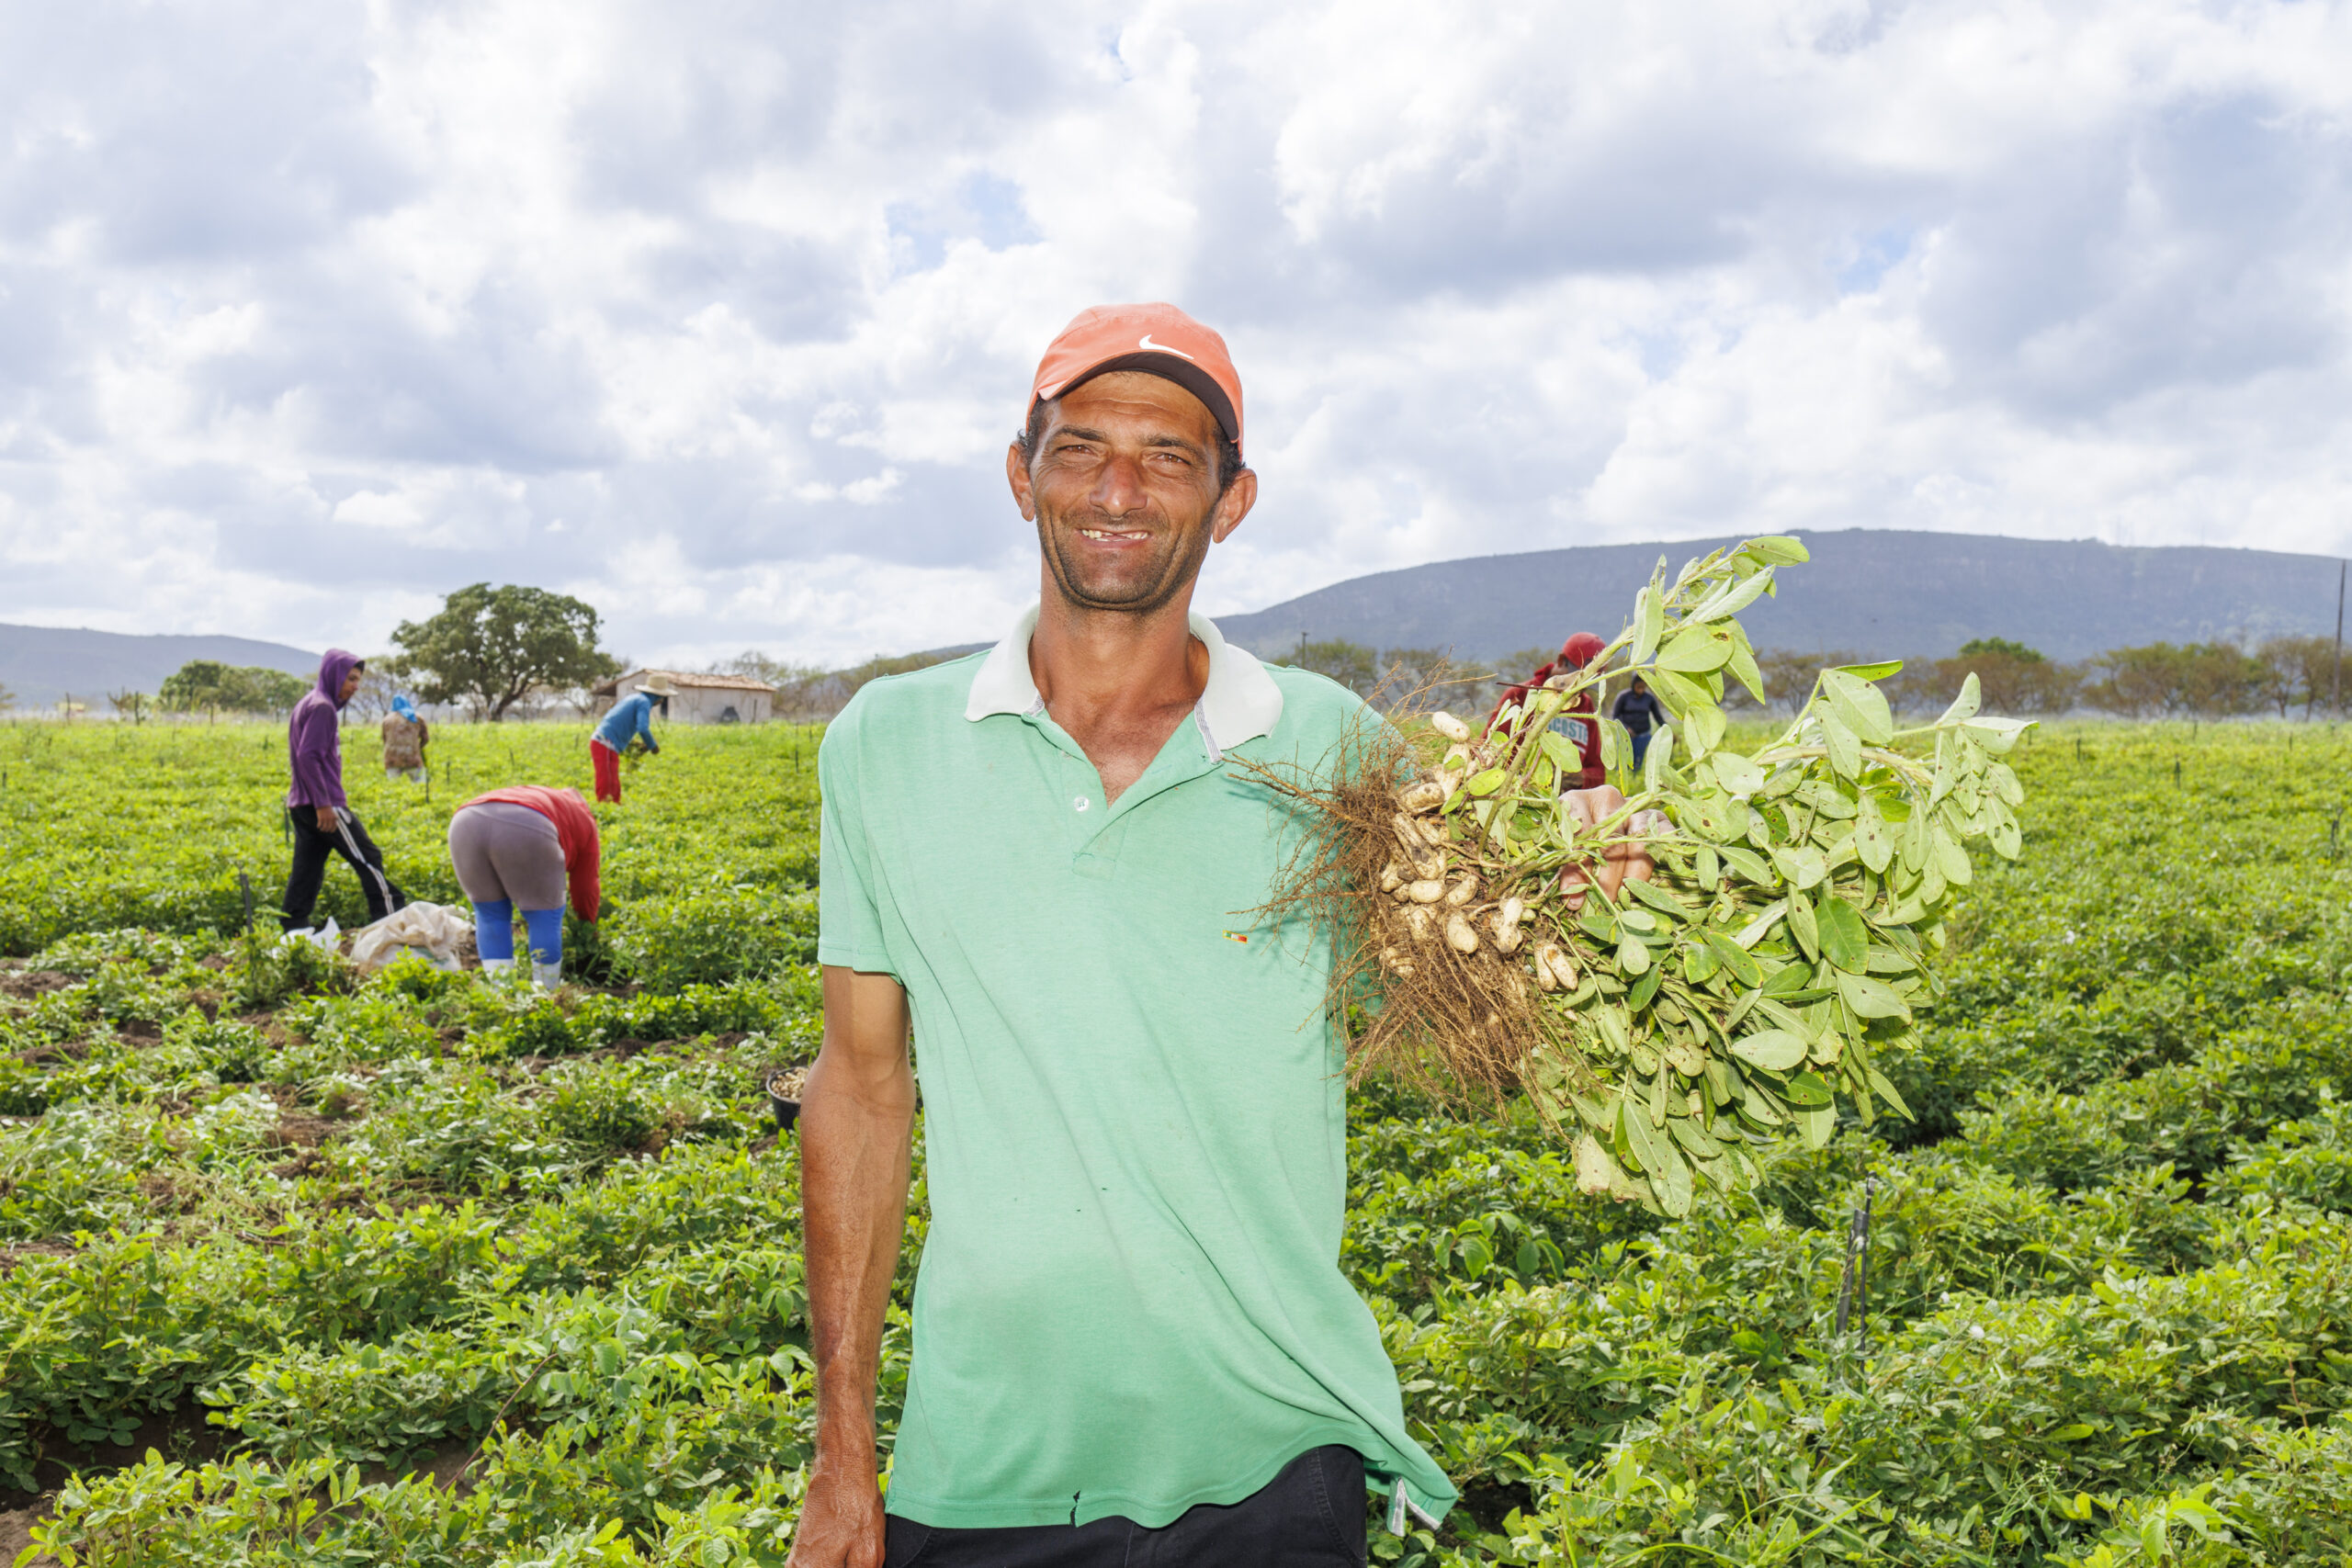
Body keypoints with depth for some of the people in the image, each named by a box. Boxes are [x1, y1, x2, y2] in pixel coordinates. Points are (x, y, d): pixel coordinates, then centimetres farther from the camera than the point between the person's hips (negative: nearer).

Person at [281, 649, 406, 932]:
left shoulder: (307, 704, 18)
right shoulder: (322, 707, -12)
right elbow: (308, 757, -21)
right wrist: (324, 803, -23)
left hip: (301, 806, 10)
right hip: (323, 806, -10)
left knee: (307, 872, 8)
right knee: (368, 858, -3)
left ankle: (293, 930, 6)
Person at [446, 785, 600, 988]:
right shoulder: (582, 819, 33)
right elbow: (585, 887, 34)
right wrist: (587, 925, 50)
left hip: (466, 826, 5)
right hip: (525, 830, -5)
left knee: (490, 916, 21)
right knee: (545, 916, 14)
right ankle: (546, 994, 20)